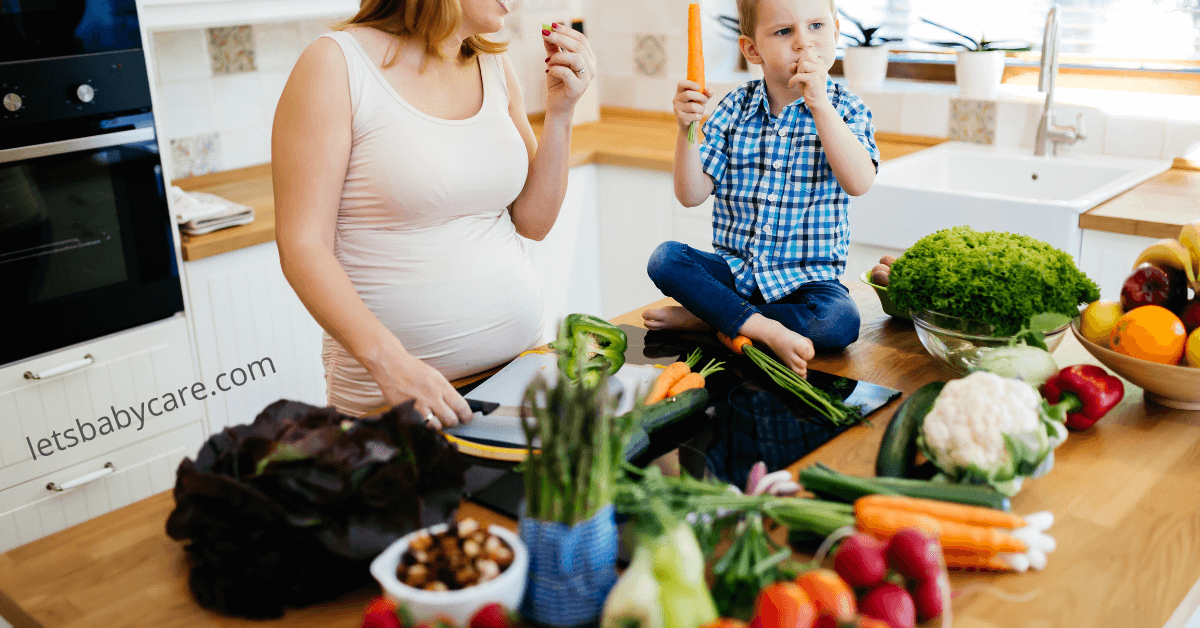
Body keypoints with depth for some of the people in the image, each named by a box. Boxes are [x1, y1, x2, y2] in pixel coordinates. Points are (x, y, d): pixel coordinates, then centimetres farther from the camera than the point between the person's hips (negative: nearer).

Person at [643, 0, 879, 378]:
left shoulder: (845, 109, -4)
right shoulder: (734, 109, 1)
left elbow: (858, 183, -24)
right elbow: (691, 194, -3)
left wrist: (819, 104, -28)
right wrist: (686, 130, -19)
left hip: (806, 276, -2)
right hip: (735, 267, 2)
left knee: (840, 322, -32)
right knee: (665, 258, -21)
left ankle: (701, 317, -20)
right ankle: (765, 328, -29)